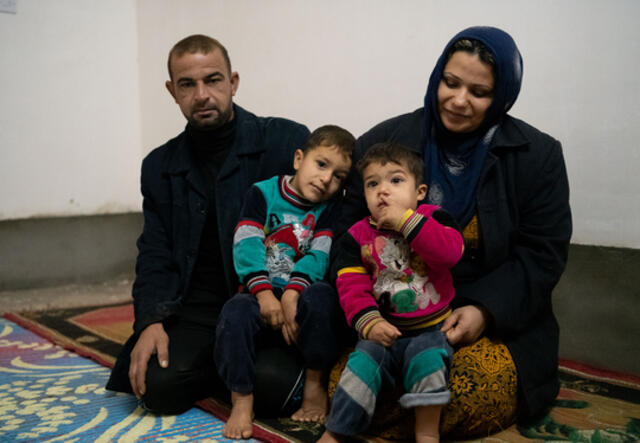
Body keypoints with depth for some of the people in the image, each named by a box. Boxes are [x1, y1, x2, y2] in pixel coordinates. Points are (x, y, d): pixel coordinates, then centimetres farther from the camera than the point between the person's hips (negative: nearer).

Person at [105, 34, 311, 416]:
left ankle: (244, 367, 9)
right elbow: (156, 255, 9)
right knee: (160, 387, -20)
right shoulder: (160, 166, 11)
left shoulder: (287, 141, -3)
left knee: (280, 386, -27)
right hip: (199, 311, 3)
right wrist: (152, 321, -9)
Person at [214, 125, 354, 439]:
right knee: (234, 313, -30)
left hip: (301, 289, 0)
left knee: (319, 297, -33)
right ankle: (242, 401, -16)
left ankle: (316, 384, -14)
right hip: (262, 291, 0)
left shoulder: (329, 207, 6)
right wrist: (263, 293, -22)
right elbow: (247, 246, -9)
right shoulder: (262, 193, 3)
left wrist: (292, 294, -23)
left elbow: (319, 255, -8)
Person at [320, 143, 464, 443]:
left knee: (426, 356, -28)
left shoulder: (432, 218, 1)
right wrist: (369, 322, -18)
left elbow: (451, 252, -19)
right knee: (364, 361, -22)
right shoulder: (357, 236, 4)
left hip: (430, 329, -1)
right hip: (384, 331, 1)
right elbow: (351, 286, -3)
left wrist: (405, 221, -23)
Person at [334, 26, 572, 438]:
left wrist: (485, 310, -17)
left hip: (494, 320, 0)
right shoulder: (382, 143, 1)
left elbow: (543, 254, -1)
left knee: (468, 398, -28)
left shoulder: (538, 155, 0)